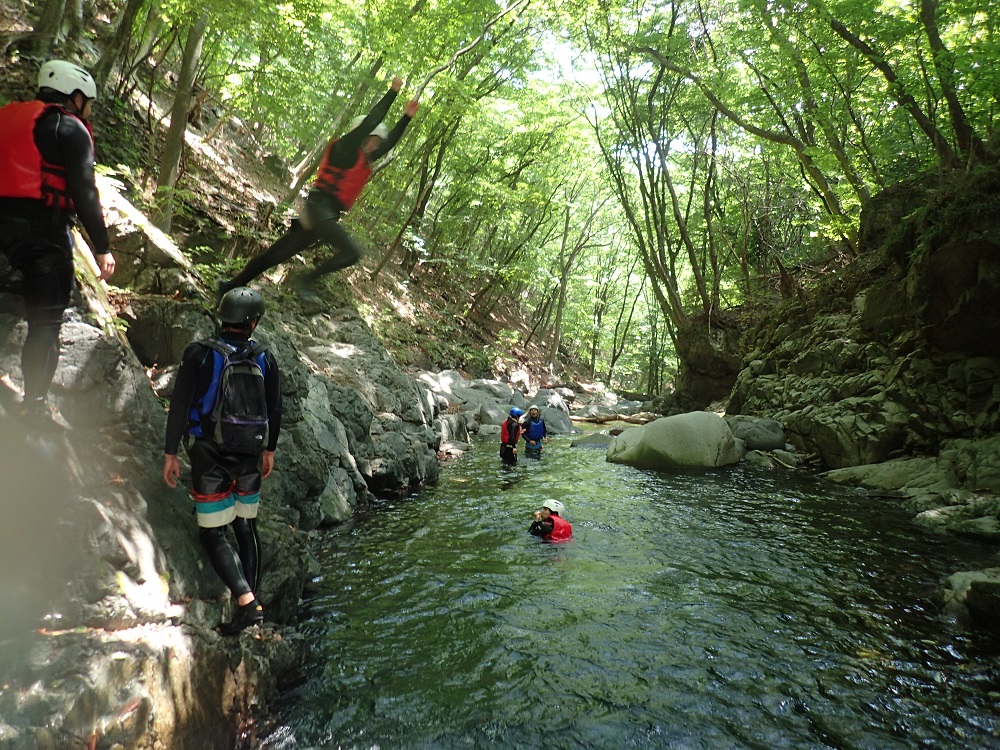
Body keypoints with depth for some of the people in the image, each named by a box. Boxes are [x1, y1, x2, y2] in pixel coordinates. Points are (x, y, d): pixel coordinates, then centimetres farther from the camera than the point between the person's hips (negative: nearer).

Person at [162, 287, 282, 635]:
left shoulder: (200, 353, -8)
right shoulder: (265, 359, 1)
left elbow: (179, 405, -8)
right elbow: (274, 410, 8)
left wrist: (170, 453, 0)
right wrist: (269, 450, 21)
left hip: (209, 456, -3)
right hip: (250, 455, 3)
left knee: (212, 532, 3)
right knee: (246, 528, 16)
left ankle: (246, 601, -9)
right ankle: (251, 600, 22)